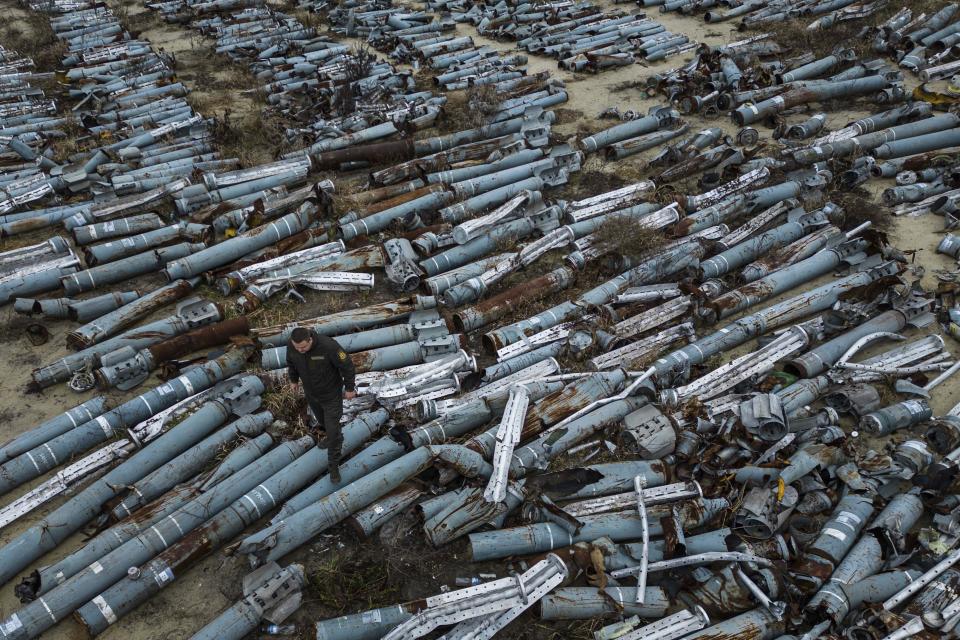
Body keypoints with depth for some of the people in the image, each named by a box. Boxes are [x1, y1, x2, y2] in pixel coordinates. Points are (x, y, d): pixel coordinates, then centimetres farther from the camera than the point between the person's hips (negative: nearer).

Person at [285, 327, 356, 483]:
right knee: (320, 416, 31)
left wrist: (349, 388, -13)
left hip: (331, 394, -4)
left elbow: (347, 365, -24)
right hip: (310, 392, 4)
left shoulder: (328, 346, -39)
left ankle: (334, 464, 22)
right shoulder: (291, 345, -24)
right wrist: (294, 379, 15)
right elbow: (291, 361, 0)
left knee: (333, 431, 2)